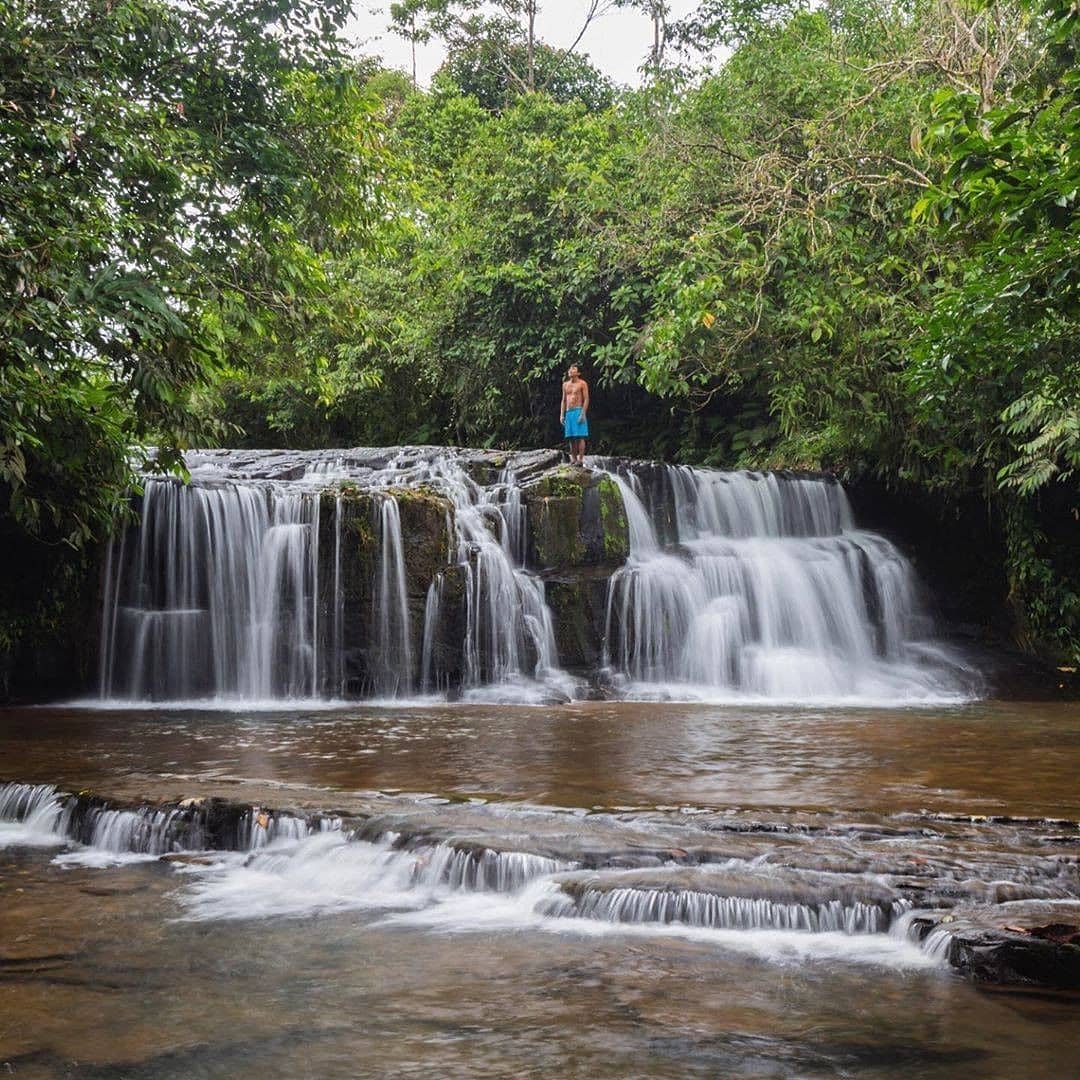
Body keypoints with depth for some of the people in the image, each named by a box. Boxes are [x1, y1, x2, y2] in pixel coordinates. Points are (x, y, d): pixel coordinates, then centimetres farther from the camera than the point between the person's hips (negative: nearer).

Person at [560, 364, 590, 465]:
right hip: (568, 412, 6)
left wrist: (583, 414, -15)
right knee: (571, 437, 3)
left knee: (579, 437, -9)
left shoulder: (582, 383, 0)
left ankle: (580, 459, -11)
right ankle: (573, 459, 6)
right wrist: (562, 415, 11)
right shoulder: (565, 384, 17)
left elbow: (586, 399, -5)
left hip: (578, 411, -6)